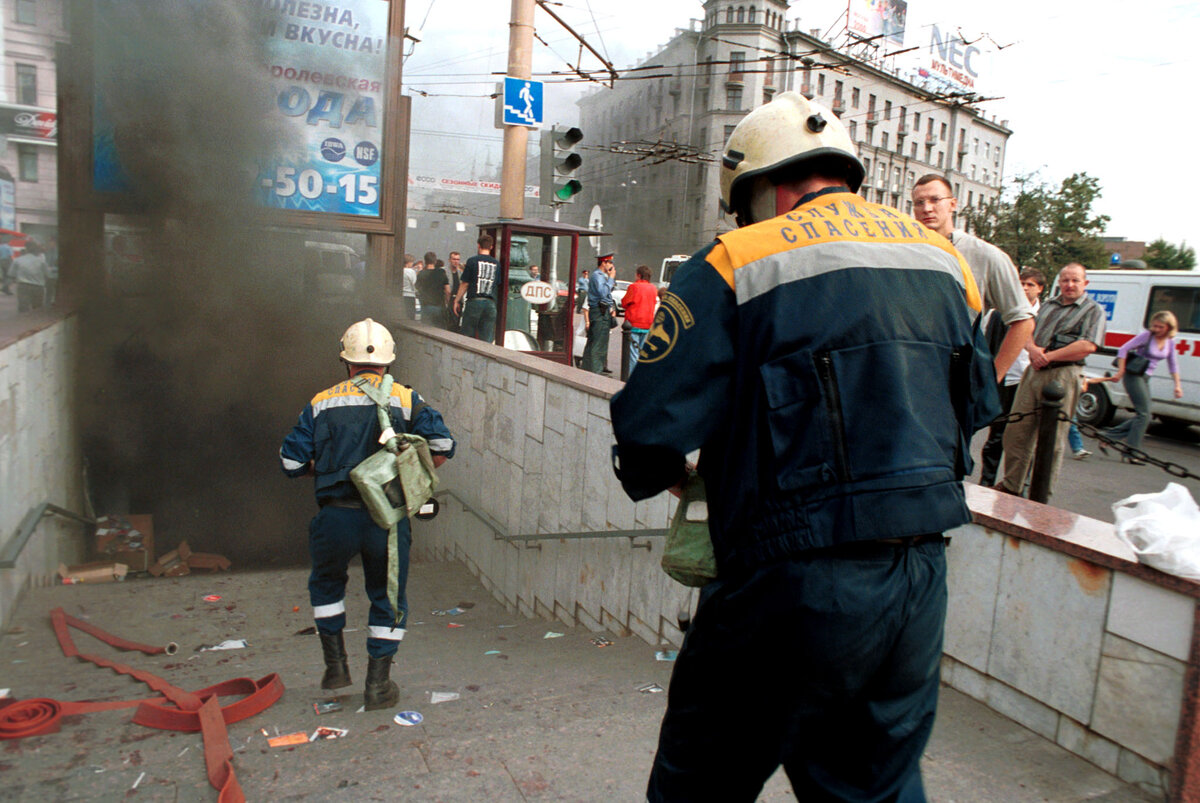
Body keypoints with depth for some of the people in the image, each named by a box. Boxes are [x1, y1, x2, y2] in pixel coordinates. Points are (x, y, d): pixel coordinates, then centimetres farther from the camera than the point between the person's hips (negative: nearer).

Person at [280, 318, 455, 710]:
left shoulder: (322, 403, 7)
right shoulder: (406, 400, 4)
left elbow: (291, 461, 6)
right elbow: (442, 446, -3)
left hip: (336, 516, 1)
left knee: (326, 583, 29)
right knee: (388, 597, 18)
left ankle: (335, 664, 30)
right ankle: (378, 684, 21)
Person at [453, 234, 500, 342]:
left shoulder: (472, 261, -2)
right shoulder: (496, 264, 8)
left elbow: (465, 284, -1)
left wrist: (457, 301, 7)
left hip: (474, 301, -3)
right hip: (490, 303, 3)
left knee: (468, 335, 5)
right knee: (487, 340, 3)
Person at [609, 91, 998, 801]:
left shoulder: (737, 263, -9)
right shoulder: (942, 258, 11)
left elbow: (648, 427, -14)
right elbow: (976, 405, 20)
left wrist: (666, 473, 8)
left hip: (796, 584, -6)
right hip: (921, 582, 7)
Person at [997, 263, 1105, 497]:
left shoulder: (1093, 311, 3)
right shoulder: (1048, 305, 20)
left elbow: (1088, 346, -11)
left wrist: (1049, 356, -13)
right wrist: (1033, 349, -8)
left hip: (1062, 377, -5)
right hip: (1034, 372, 5)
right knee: (1017, 430, 5)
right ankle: (1011, 485, 18)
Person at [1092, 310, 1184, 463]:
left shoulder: (1170, 341, 8)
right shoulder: (1146, 335, -11)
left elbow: (1172, 364, 17)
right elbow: (1123, 350, -13)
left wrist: (1177, 385, 10)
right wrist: (1120, 372, -17)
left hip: (1145, 379, 7)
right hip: (1134, 376, -7)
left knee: (1143, 416, 6)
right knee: (1144, 414, -12)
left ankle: (1107, 436, 13)